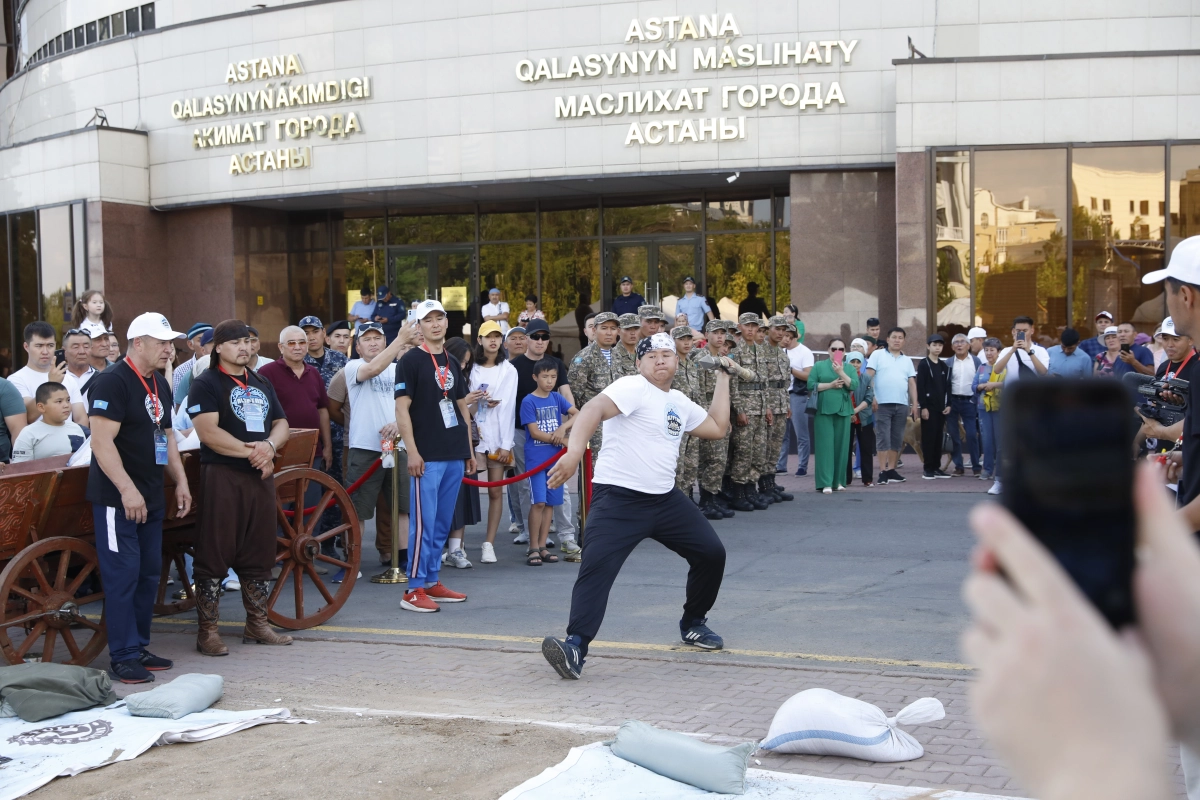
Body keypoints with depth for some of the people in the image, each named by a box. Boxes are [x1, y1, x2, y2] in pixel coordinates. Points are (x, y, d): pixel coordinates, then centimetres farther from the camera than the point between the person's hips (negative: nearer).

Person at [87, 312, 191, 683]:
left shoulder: (160, 385, 14)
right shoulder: (112, 383, -14)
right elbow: (102, 442, -21)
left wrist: (180, 481, 15)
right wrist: (127, 490, -26)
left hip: (151, 496, 9)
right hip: (117, 498, -9)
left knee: (149, 573, 11)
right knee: (123, 575, -6)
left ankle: (139, 647, 21)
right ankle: (124, 656, 0)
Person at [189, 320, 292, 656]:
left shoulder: (262, 383, 18)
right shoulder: (206, 384, -4)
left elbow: (281, 423, 15)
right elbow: (208, 431, -15)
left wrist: (269, 445, -7)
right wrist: (250, 452, -16)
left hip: (260, 476, 7)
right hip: (222, 476, -6)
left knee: (259, 553, 11)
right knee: (215, 553, -4)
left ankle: (257, 624, 21)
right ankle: (207, 630, 1)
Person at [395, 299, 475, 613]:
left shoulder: (452, 362, 16)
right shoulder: (410, 360, -4)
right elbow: (402, 409, -9)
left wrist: (469, 450, 17)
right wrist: (412, 451, -16)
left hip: (455, 456, 7)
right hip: (427, 457, -7)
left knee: (442, 524, 11)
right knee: (423, 523, -7)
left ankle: (432, 582, 19)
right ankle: (414, 590, -2)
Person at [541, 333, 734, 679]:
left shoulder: (679, 402, 15)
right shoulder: (633, 388, -10)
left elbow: (717, 427, 23)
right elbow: (594, 410, -27)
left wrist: (723, 378, 23)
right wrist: (574, 451, -44)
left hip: (665, 498, 8)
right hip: (618, 498, -8)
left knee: (712, 553, 9)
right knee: (596, 569, -21)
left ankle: (693, 624, 31)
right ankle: (576, 647, -20)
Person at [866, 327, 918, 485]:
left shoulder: (907, 360, 18)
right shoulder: (878, 355, 4)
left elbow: (912, 383, 15)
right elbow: (869, 376, -3)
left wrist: (914, 404, 7)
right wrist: (872, 397, -12)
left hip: (902, 405, 5)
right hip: (882, 403, -5)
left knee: (897, 439, 6)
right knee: (883, 438, -7)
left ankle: (891, 470, 12)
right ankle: (883, 471, -8)